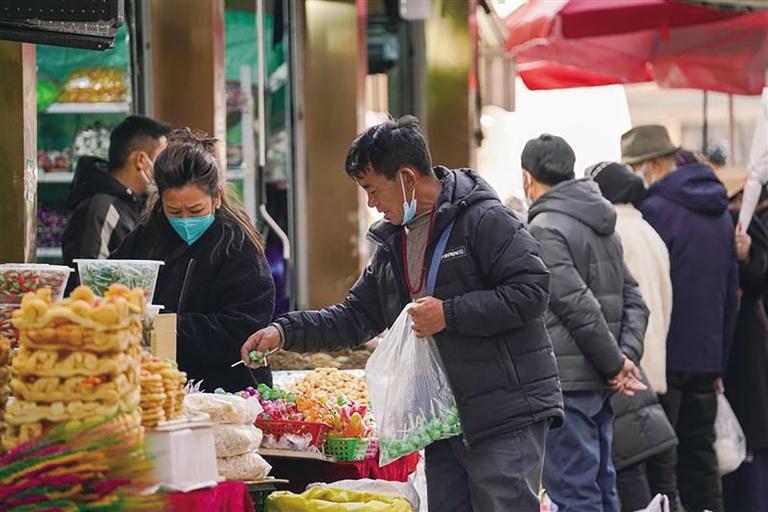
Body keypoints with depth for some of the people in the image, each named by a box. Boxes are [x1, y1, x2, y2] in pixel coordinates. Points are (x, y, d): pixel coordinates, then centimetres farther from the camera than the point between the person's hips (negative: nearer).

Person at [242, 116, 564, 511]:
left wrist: (449, 314, -19)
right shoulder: (392, 244, 17)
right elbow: (355, 317, 21)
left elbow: (531, 289, -17)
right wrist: (285, 331, 9)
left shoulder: (484, 219, -9)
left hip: (506, 420, -8)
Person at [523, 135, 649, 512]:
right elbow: (633, 299, 13)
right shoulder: (603, 226, 15)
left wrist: (615, 363, -10)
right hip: (600, 382, 9)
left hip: (568, 381, -9)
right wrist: (628, 356, 1)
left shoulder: (543, 229, -12)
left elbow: (579, 307, -19)